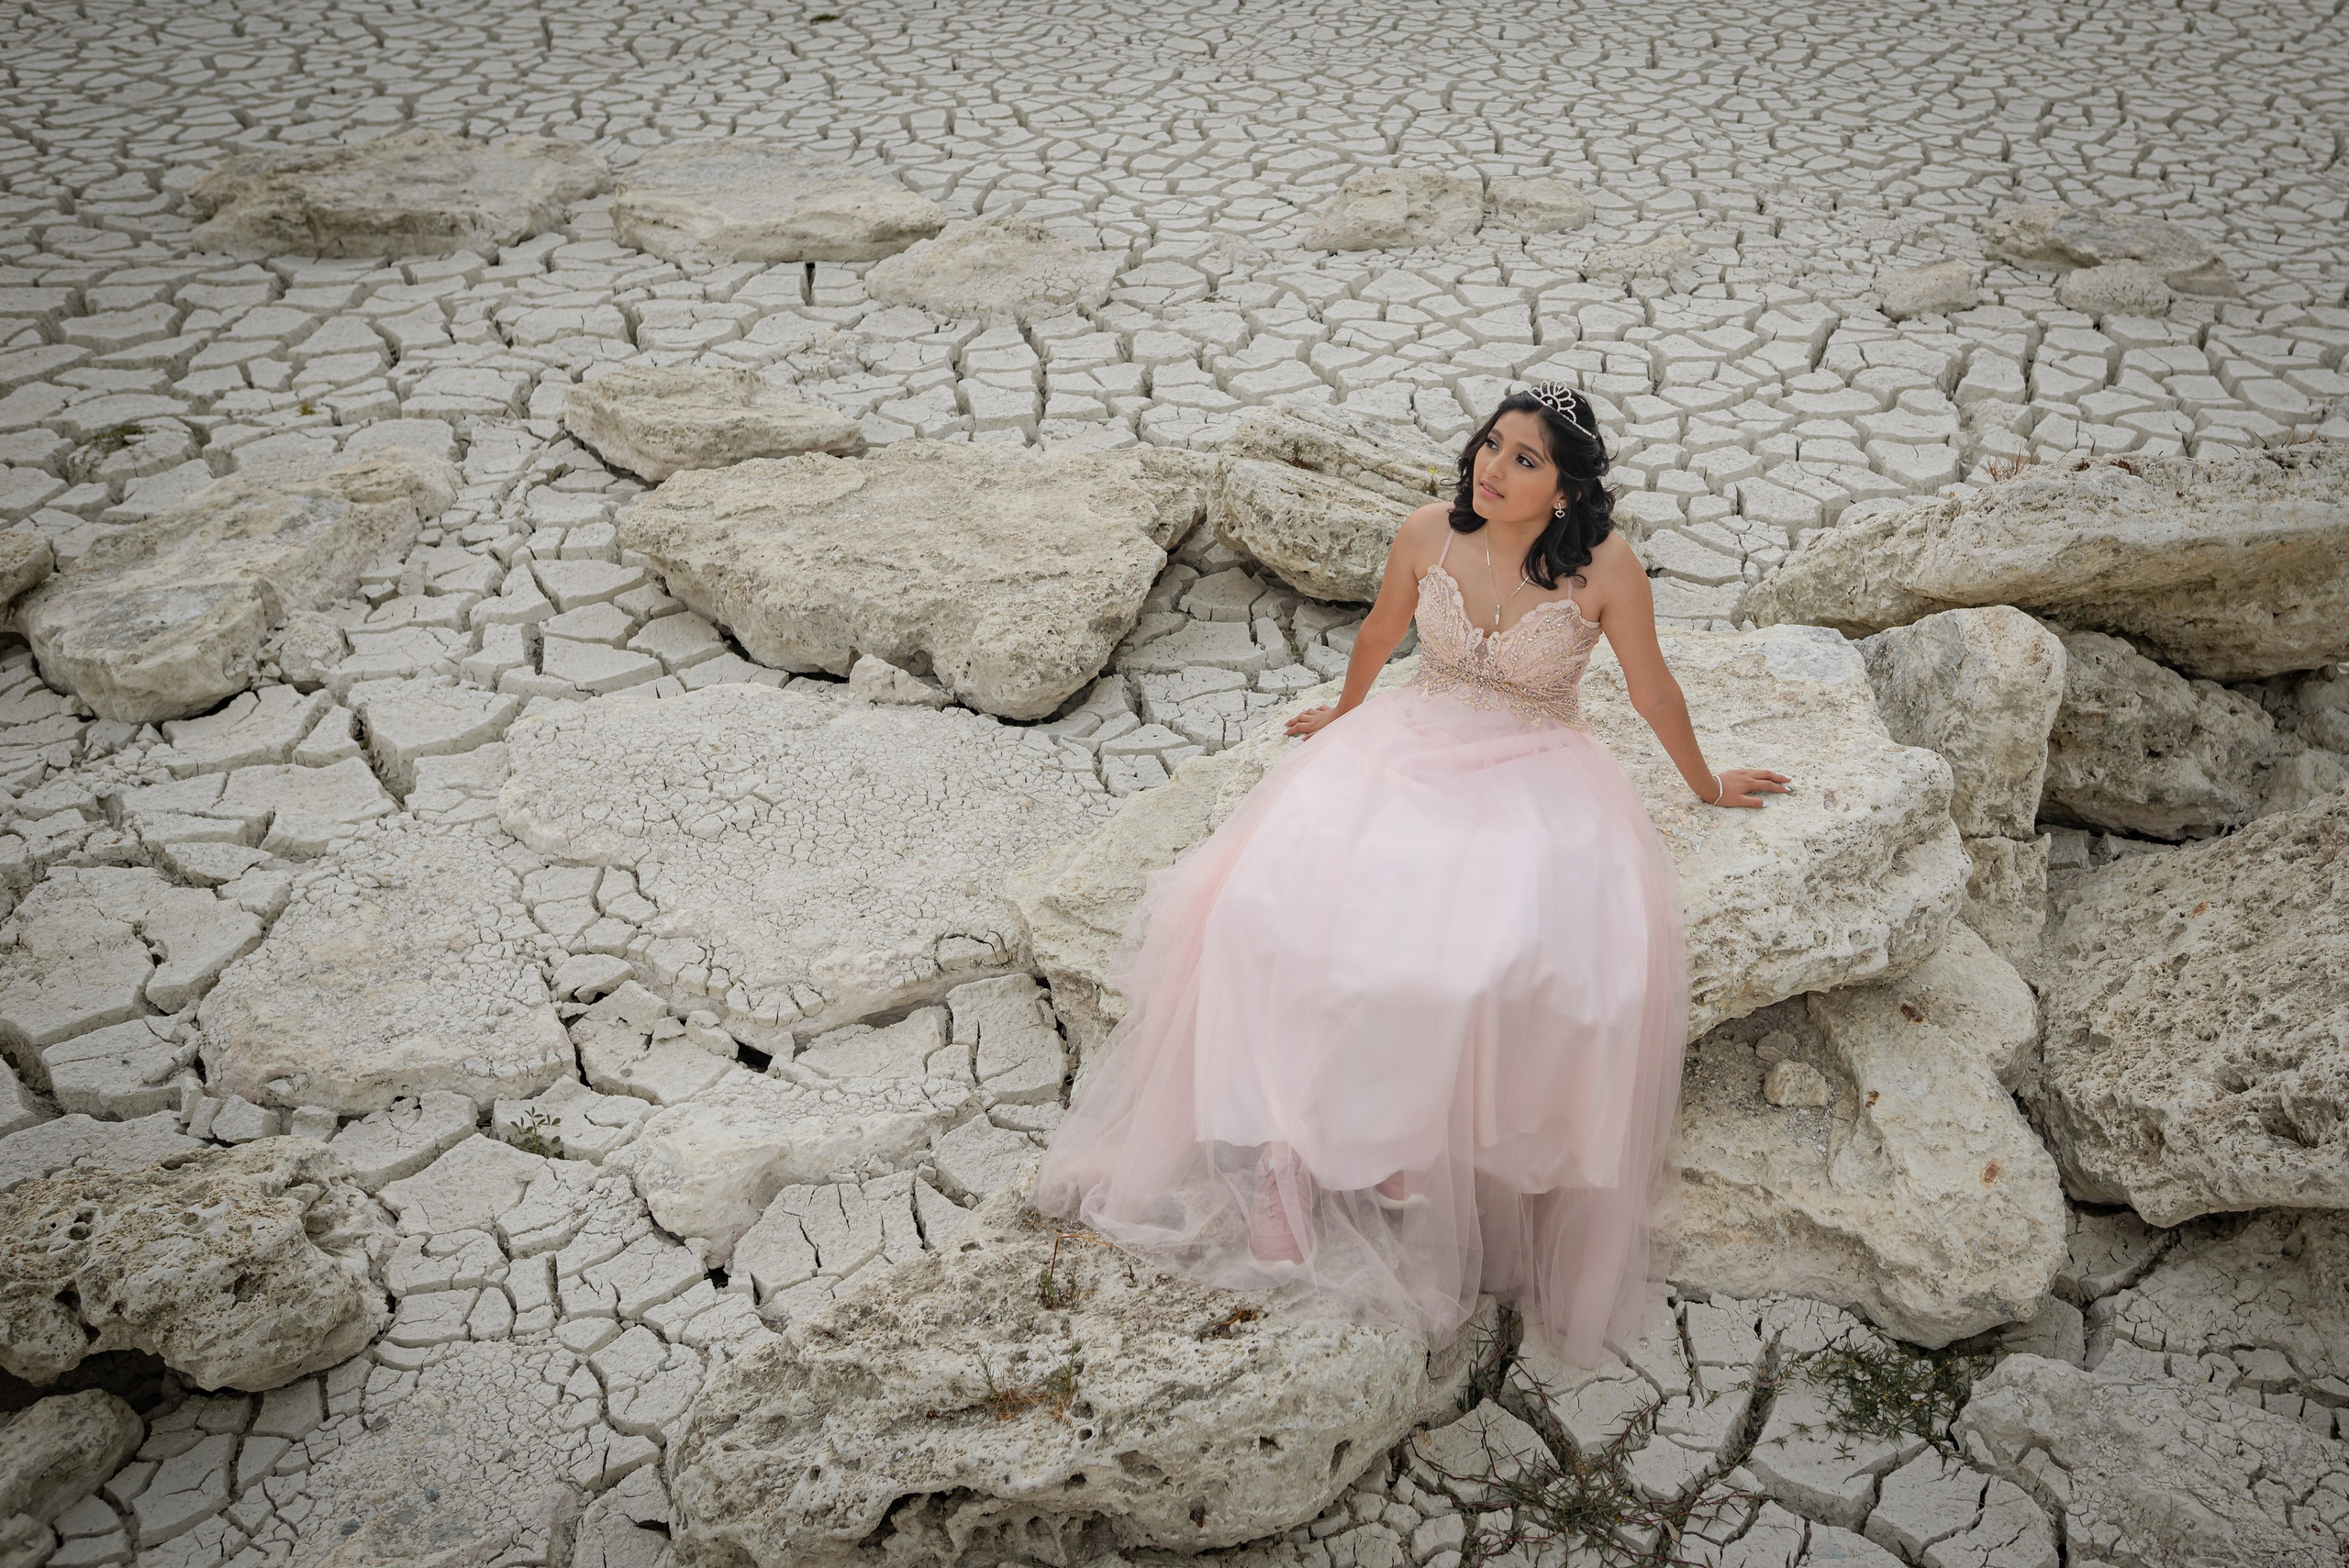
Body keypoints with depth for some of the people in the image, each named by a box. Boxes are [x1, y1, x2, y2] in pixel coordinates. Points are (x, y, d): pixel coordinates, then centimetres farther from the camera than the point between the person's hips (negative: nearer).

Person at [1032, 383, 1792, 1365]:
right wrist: (1344, 717, 32)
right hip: (1407, 755, 3)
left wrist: (1708, 786, 16)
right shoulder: (1428, 534, -4)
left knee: (1535, 959, -31)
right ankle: (1303, 1155, -12)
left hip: (1534, 783, -2)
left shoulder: (1604, 566, -12)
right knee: (1288, 904, -22)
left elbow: (1652, 691, 4)